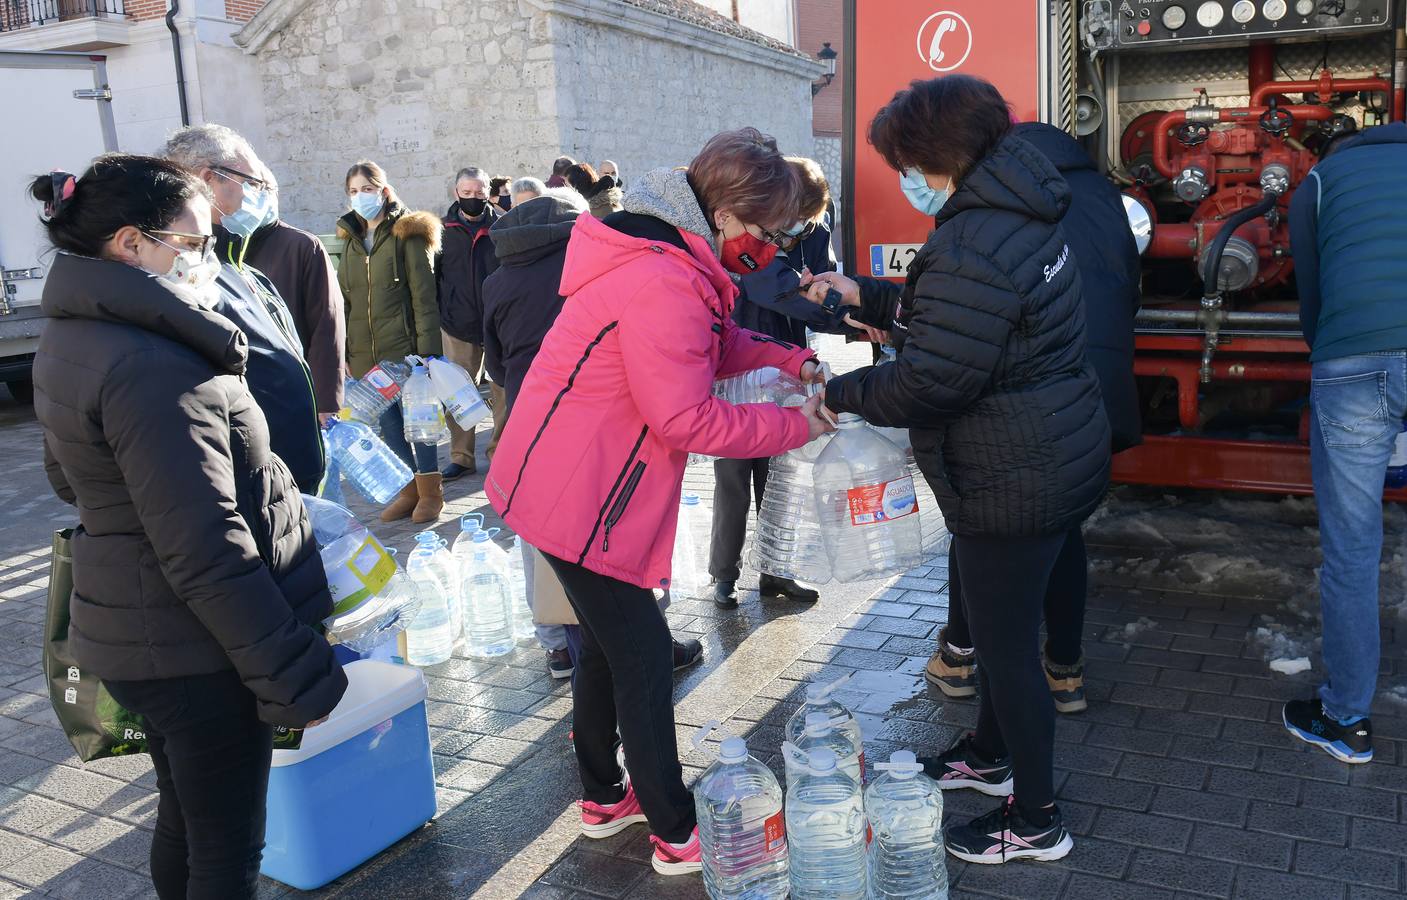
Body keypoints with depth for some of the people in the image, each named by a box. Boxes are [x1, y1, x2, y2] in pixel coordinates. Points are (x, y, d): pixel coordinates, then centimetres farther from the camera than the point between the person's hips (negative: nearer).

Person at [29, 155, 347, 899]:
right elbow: (205, 551, -27)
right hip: (194, 648, -9)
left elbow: (68, 478, 21)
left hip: (130, 634, 9)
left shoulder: (71, 339, 6)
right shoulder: (155, 367, -25)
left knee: (183, 823, 25)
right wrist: (294, 677, -22)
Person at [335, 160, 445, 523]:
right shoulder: (351, 239, 13)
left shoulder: (407, 234, -5)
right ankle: (410, 489, 23)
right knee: (388, 423, 11)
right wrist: (342, 352, 10)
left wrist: (426, 350, -15)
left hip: (403, 348, -6)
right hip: (364, 353, 6)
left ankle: (431, 492, 14)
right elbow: (344, 298, 15)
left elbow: (424, 297, -10)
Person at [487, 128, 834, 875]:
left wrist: (788, 359, 5)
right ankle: (677, 835, 15)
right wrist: (796, 426, -16)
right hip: (579, 498, -11)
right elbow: (687, 419, -26)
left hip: (571, 481, 11)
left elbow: (715, 343, 19)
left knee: (608, 642, 21)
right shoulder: (663, 286, -26)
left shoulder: (670, 259, 7)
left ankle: (603, 798, 37)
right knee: (642, 658, 0)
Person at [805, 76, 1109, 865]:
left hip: (1013, 487, -10)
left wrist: (841, 393, -10)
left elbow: (929, 382, -25)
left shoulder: (972, 249, -25)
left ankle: (1037, 822, 23)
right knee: (1006, 626, 25)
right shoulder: (1020, 215, 8)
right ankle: (992, 755, 46)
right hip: (1064, 458, 10)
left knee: (1007, 645, 5)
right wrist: (868, 296, 15)